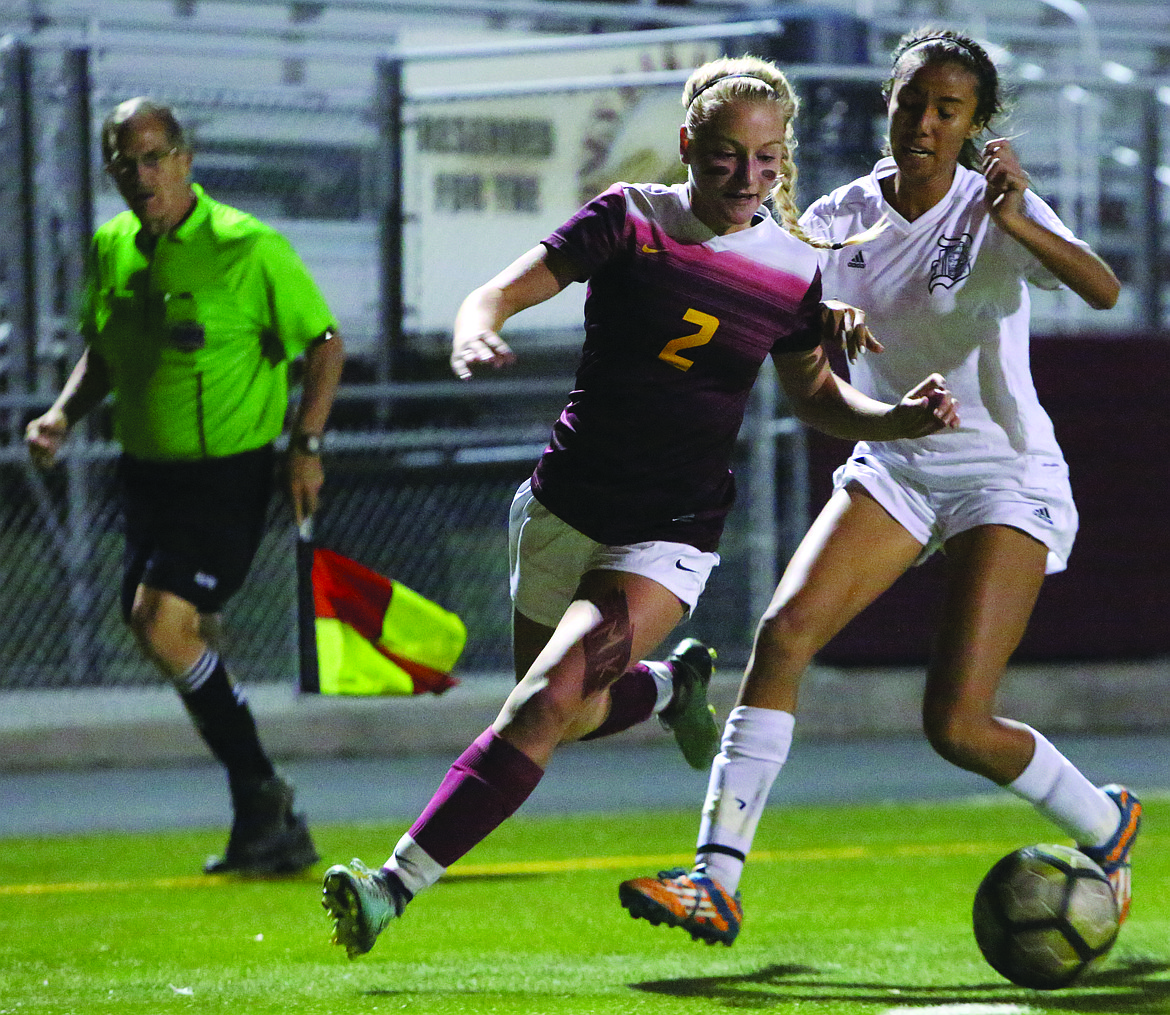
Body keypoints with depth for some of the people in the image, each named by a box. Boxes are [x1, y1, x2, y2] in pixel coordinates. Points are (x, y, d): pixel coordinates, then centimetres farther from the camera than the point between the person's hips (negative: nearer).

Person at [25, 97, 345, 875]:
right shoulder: (111, 250, 6)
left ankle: (261, 796, -6)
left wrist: (307, 444, -14)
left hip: (230, 469, -7)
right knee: (186, 640, 8)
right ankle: (270, 825, 18)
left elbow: (324, 344, -5)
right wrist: (63, 416, 3)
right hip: (147, 468, 7)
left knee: (162, 622, -20)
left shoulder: (249, 249, -12)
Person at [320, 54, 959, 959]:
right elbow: (501, 293, -12)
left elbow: (816, 396, 16)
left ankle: (397, 885, -23)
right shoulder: (630, 221, -7)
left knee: (548, 701, -21)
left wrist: (900, 419, -3)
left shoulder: (793, 270, 0)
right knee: (572, 717, 16)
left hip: (671, 535, -2)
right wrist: (476, 335, -36)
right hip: (566, 507, 2)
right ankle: (676, 679, 51)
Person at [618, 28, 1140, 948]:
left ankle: (1108, 827, 16)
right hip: (893, 467, 5)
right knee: (785, 630, -19)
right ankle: (717, 880, -20)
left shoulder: (994, 209, -13)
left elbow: (1103, 290, -28)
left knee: (958, 725, -14)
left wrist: (1017, 222, -46)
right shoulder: (844, 217, 1)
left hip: (1006, 476, -5)